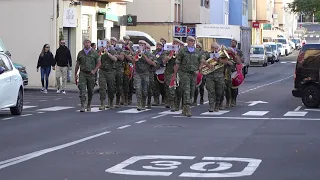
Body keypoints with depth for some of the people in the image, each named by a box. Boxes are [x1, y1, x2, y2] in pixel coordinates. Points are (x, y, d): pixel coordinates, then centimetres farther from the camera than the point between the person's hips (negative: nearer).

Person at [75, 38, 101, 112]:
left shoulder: (94, 53, 2)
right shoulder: (80, 53, 7)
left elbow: (99, 63, 6)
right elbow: (77, 64, 13)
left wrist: (94, 70, -8)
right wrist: (75, 74, 12)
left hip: (91, 74, 0)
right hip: (82, 73, 0)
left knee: (90, 91, 8)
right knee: (82, 90, -12)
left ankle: (89, 105, 26)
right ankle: (82, 106, -16)